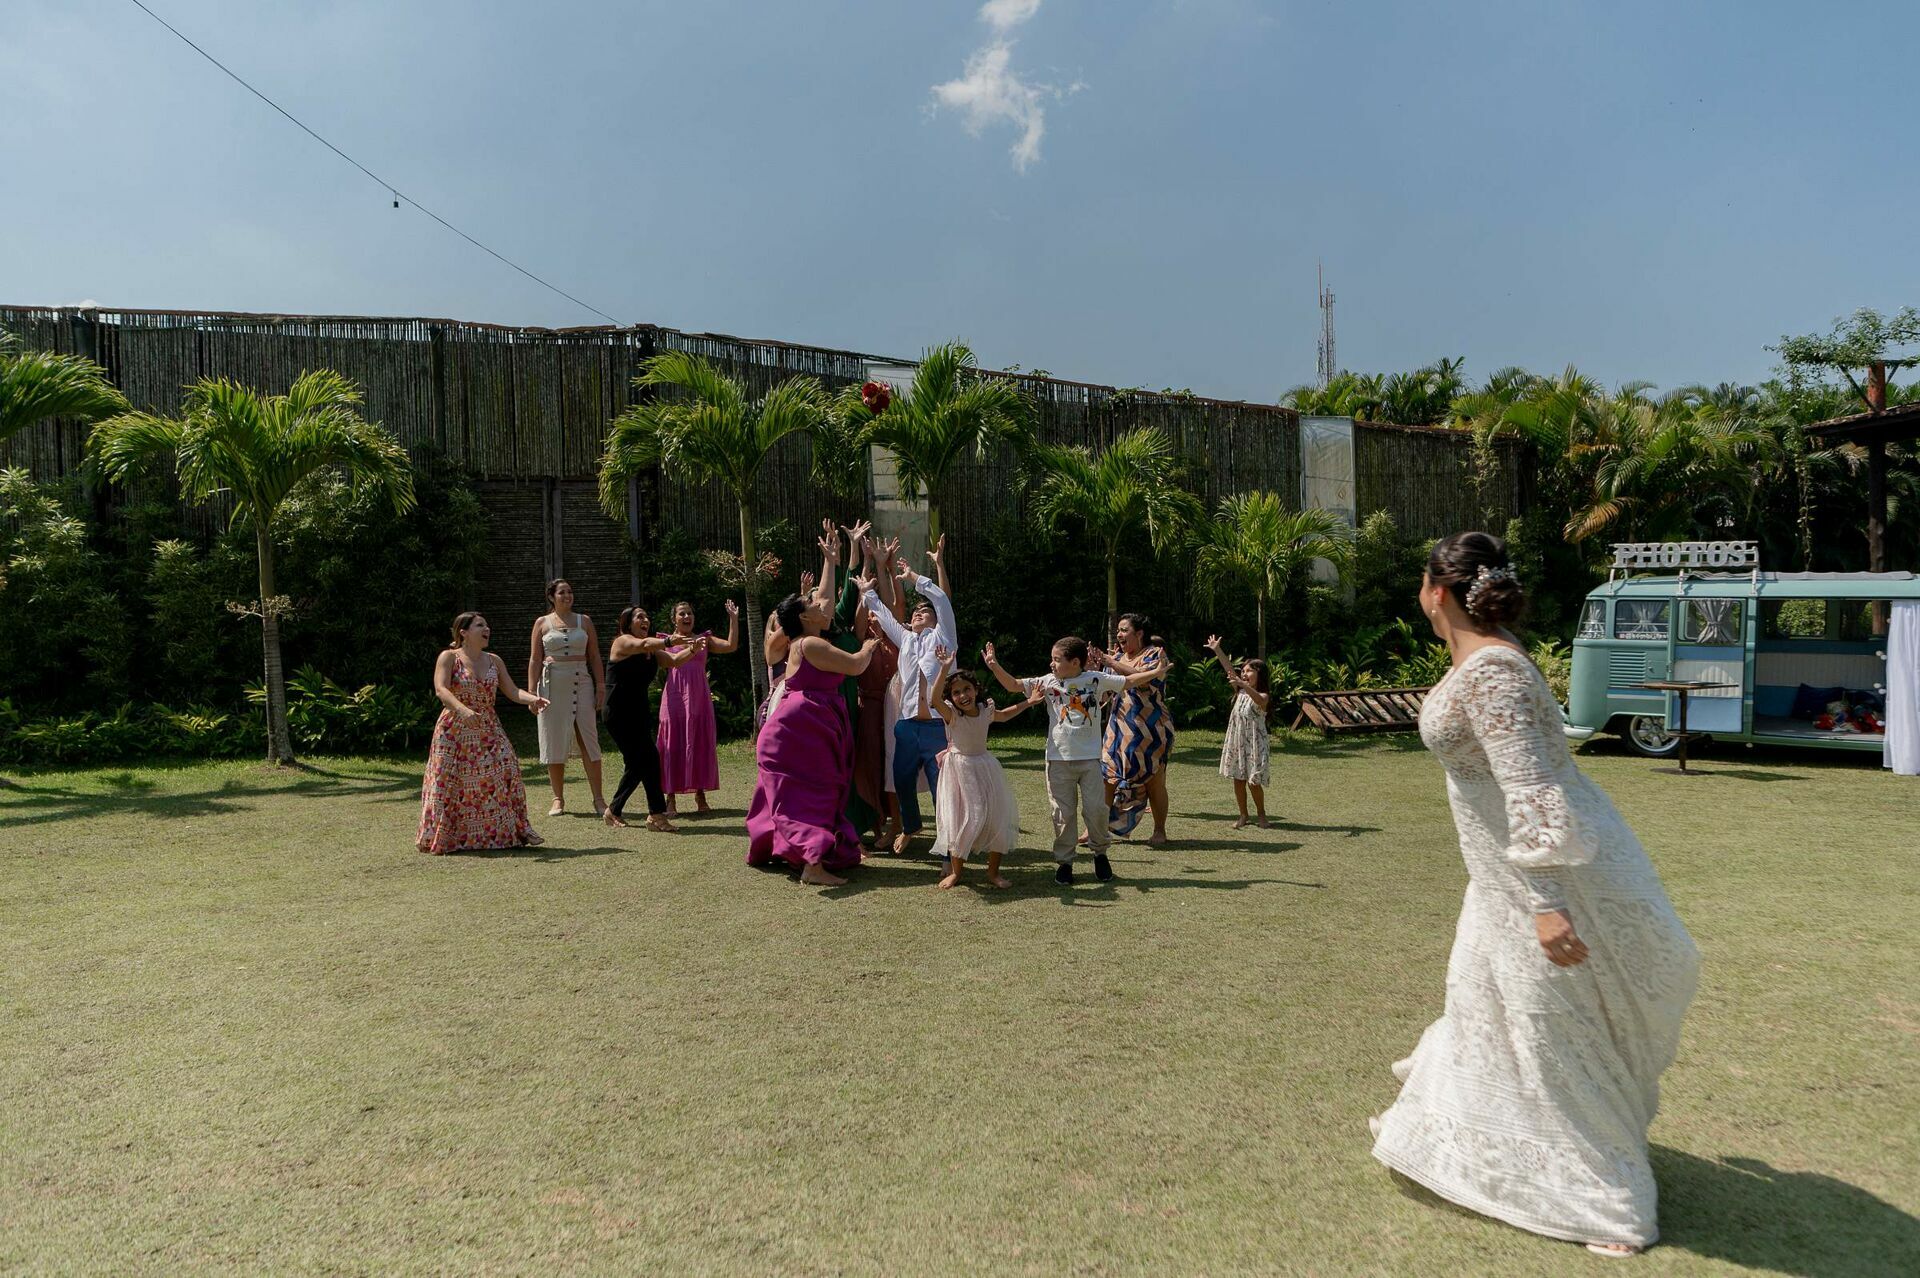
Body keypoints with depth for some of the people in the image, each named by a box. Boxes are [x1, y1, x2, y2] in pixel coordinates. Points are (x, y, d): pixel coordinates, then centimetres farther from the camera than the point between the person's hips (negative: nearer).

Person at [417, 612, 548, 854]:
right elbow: (441, 690, -19)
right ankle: (441, 838, 14)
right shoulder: (449, 657, -5)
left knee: (505, 773, -8)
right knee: (449, 783, -3)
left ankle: (512, 831, 1)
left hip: (489, 730, 4)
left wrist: (533, 699, -19)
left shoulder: (494, 661, 9)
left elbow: (513, 691, 3)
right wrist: (464, 710, -37)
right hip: (455, 731, -4)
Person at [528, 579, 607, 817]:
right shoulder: (542, 623, 8)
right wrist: (531, 691, -2)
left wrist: (600, 685, 1)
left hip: (581, 682, 0)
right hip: (552, 685, 0)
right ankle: (558, 799, 13)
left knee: (589, 740, -4)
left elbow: (595, 656, 9)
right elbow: (535, 659, 6)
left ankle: (598, 800, -3)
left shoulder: (584, 621, 10)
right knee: (555, 742, 3)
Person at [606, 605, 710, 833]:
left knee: (638, 763, 11)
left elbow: (674, 661, 3)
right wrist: (671, 641, -45)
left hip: (640, 713, 9)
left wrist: (692, 650, -16)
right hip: (619, 713, -9)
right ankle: (657, 813, -10)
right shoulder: (622, 642, -8)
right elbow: (644, 644, -29)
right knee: (649, 758, -14)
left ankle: (615, 810, 26)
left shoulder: (652, 652, 15)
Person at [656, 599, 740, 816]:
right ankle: (671, 798, 4)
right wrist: (670, 641, -20)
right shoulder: (666, 641, 9)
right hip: (675, 698, -2)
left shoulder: (704, 639, 13)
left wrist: (733, 618, -5)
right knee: (673, 745, -1)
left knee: (701, 745, 3)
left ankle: (700, 796, 13)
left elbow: (731, 645, 0)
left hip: (700, 698, 2)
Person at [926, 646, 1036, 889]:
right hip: (960, 769, -5)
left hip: (984, 767, 5)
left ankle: (993, 871, 17)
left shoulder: (986, 712, 2)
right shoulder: (951, 715, -13)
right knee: (963, 820, -5)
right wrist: (945, 669, -45)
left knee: (997, 819, 3)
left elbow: (1004, 715, 25)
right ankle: (955, 871, 13)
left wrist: (1028, 702, 19)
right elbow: (935, 699, -34)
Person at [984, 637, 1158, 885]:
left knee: (1096, 808, 1)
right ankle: (1064, 861, 19)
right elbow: (1014, 685, 0)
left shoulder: (1096, 679, -1)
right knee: (1063, 813, 5)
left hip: (1090, 757, -1)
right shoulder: (1049, 682, 1)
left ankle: (1100, 853, 26)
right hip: (1059, 758, 1)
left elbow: (1129, 681, 5)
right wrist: (995, 666, -13)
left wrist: (1156, 672, -3)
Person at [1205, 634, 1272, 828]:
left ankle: (1261, 814, 16)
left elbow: (1259, 699, -34)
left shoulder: (1262, 696, -8)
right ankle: (1243, 815, 17)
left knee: (1253, 782, -3)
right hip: (1236, 741, 6)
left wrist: (1245, 686, -51)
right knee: (1238, 780, 6)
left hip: (1254, 743, -6)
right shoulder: (1240, 691, 9)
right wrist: (1217, 650, -5)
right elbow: (1229, 669, 2)